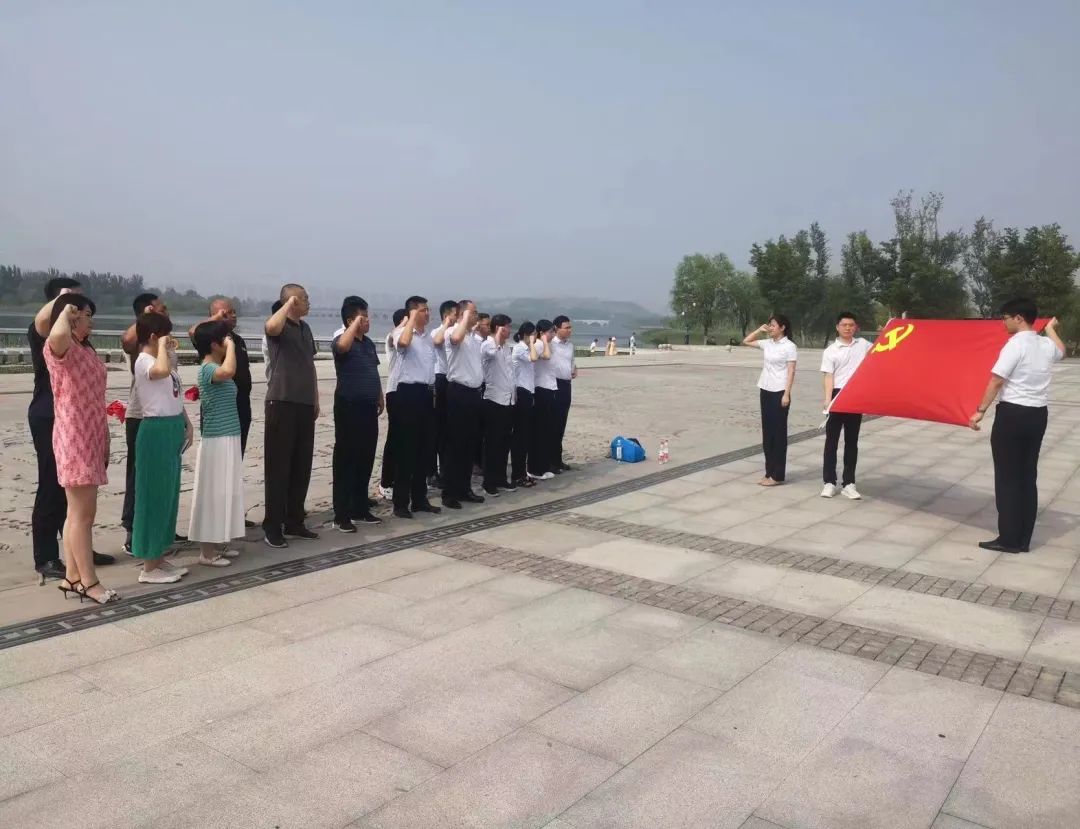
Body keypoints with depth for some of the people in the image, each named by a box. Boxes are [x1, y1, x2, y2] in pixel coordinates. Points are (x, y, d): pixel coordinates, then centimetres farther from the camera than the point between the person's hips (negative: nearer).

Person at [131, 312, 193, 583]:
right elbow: (162, 371, -39)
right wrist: (162, 346, -22)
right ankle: (149, 567, 5)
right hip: (156, 431, -10)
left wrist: (186, 424, 15)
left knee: (169, 495, 13)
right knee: (155, 496, -3)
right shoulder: (143, 361, -14)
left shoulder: (163, 360, 15)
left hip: (172, 430, 10)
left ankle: (159, 558, 23)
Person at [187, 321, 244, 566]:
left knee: (224, 491, 14)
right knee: (213, 493, -3)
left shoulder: (217, 367, 13)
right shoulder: (208, 368, -16)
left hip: (228, 438, 10)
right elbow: (228, 371, -39)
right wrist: (231, 346, -25)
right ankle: (207, 550, 4)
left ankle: (218, 543, 22)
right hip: (216, 441, -9)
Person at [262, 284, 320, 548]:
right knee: (278, 467, -3)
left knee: (302, 466, 10)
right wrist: (289, 303, -18)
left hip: (304, 404, 7)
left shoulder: (305, 328, 16)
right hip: (282, 402, -7)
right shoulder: (280, 327, -7)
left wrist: (316, 399, 18)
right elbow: (271, 326, -33)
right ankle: (272, 526, 4)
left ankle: (294, 522, 21)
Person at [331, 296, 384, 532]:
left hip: (368, 406, 8)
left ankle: (360, 508, 24)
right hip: (349, 406, -8)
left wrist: (380, 397, 21)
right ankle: (341, 515, 2)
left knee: (366, 459, 12)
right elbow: (343, 346, -35)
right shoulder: (342, 340, -9)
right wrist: (356, 323, -21)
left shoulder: (369, 342, 15)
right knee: (346, 460, -3)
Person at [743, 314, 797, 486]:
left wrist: (786, 394, -18)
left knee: (778, 433, -2)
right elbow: (746, 342, 21)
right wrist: (759, 330, 9)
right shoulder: (767, 343, 10)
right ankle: (769, 472, 17)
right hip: (765, 390, 7)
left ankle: (777, 475, 3)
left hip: (779, 392, -7)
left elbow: (791, 372, -11)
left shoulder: (789, 346, -8)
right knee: (767, 432, 9)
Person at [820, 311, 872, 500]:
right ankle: (829, 482, 9)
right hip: (838, 396, -3)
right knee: (832, 439, 2)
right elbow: (828, 376, -10)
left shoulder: (863, 344, 9)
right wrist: (828, 398, -22)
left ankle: (848, 483, 13)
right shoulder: (831, 351, -2)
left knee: (852, 441, 8)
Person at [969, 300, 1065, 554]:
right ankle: (1024, 539, 17)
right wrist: (1051, 328, 52)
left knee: (1007, 478, 0)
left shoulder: (1015, 344, -13)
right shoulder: (1047, 345, 10)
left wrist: (980, 410, -14)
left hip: (1013, 414, -7)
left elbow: (996, 381, -18)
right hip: (1038, 414, 7)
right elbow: (1061, 350, 36)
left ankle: (1009, 539, 3)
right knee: (1028, 477, 12)